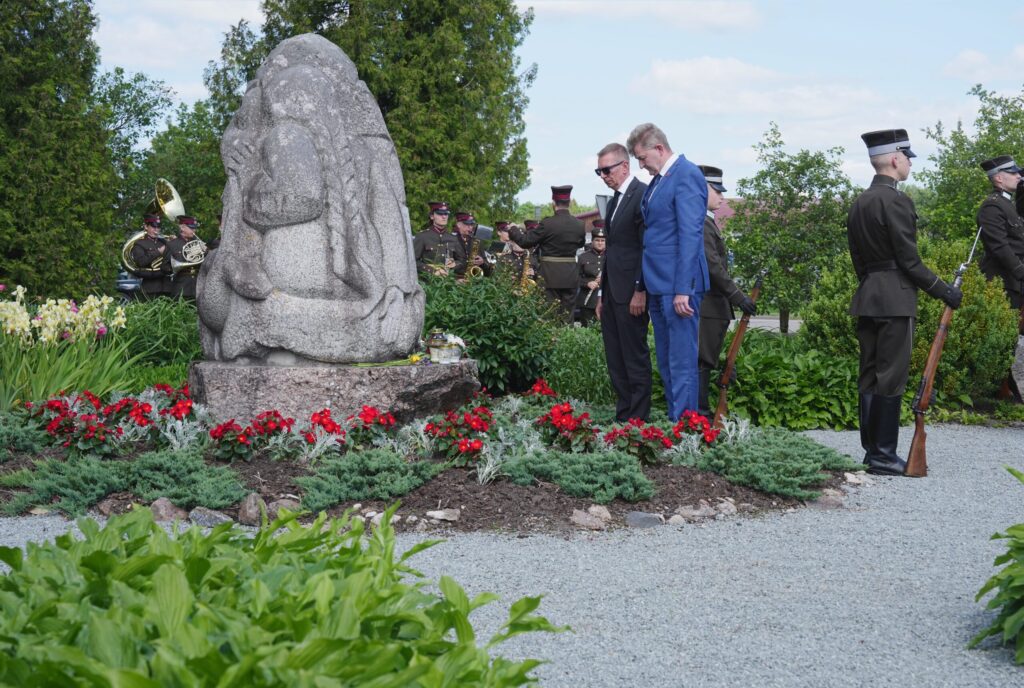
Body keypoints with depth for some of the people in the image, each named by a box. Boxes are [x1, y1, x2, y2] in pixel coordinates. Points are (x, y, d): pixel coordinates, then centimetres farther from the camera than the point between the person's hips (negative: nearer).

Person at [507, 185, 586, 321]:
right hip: (570, 276, 4)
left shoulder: (547, 224, -14)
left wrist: (512, 229, 9)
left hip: (551, 276, -4)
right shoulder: (579, 225, -1)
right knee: (567, 316, 10)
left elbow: (525, 241, -8)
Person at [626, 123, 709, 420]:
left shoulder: (686, 176, -12)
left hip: (678, 286, -10)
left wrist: (682, 290, -22)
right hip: (658, 286, 10)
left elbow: (690, 235, -18)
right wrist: (645, 285, 16)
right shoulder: (658, 180, 16)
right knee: (666, 364, 14)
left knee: (682, 365, -7)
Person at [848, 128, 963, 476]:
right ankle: (883, 456, -4)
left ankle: (872, 449, 16)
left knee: (870, 377, 10)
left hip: (867, 298, 9)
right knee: (891, 378, -6)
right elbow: (909, 259, -15)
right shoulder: (895, 200, -13)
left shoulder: (859, 203, 14)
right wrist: (942, 290, -7)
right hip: (895, 299, -9)